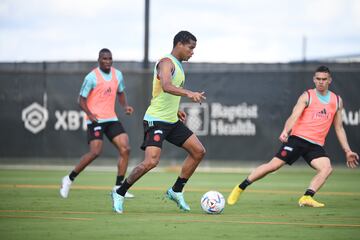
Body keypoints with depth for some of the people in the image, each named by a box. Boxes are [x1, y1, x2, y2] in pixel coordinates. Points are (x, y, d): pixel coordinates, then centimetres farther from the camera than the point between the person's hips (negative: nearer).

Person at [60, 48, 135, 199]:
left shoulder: (117, 75, 9)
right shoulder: (92, 77, -9)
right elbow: (81, 99, -6)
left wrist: (125, 106, 4)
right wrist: (89, 114, -23)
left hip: (111, 119, 6)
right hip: (95, 120, -6)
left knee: (125, 149, -7)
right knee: (95, 152, -18)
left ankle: (118, 187, -1)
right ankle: (69, 179, -1)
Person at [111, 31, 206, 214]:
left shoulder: (178, 65, 17)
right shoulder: (166, 62, -14)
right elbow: (166, 86, -35)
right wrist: (189, 93, -48)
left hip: (172, 121, 10)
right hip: (156, 121, -10)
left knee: (199, 151, 6)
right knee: (151, 161, -21)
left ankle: (176, 191, 15)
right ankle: (120, 193, -4)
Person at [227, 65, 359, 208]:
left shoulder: (337, 101, 13)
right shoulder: (307, 97, 1)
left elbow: (339, 128, 21)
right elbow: (294, 117, -11)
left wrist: (347, 151, 15)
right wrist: (285, 131, -31)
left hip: (315, 145, 4)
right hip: (298, 138, -4)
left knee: (327, 168, -24)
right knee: (274, 165, -11)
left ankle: (307, 198, -26)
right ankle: (240, 188, 1)